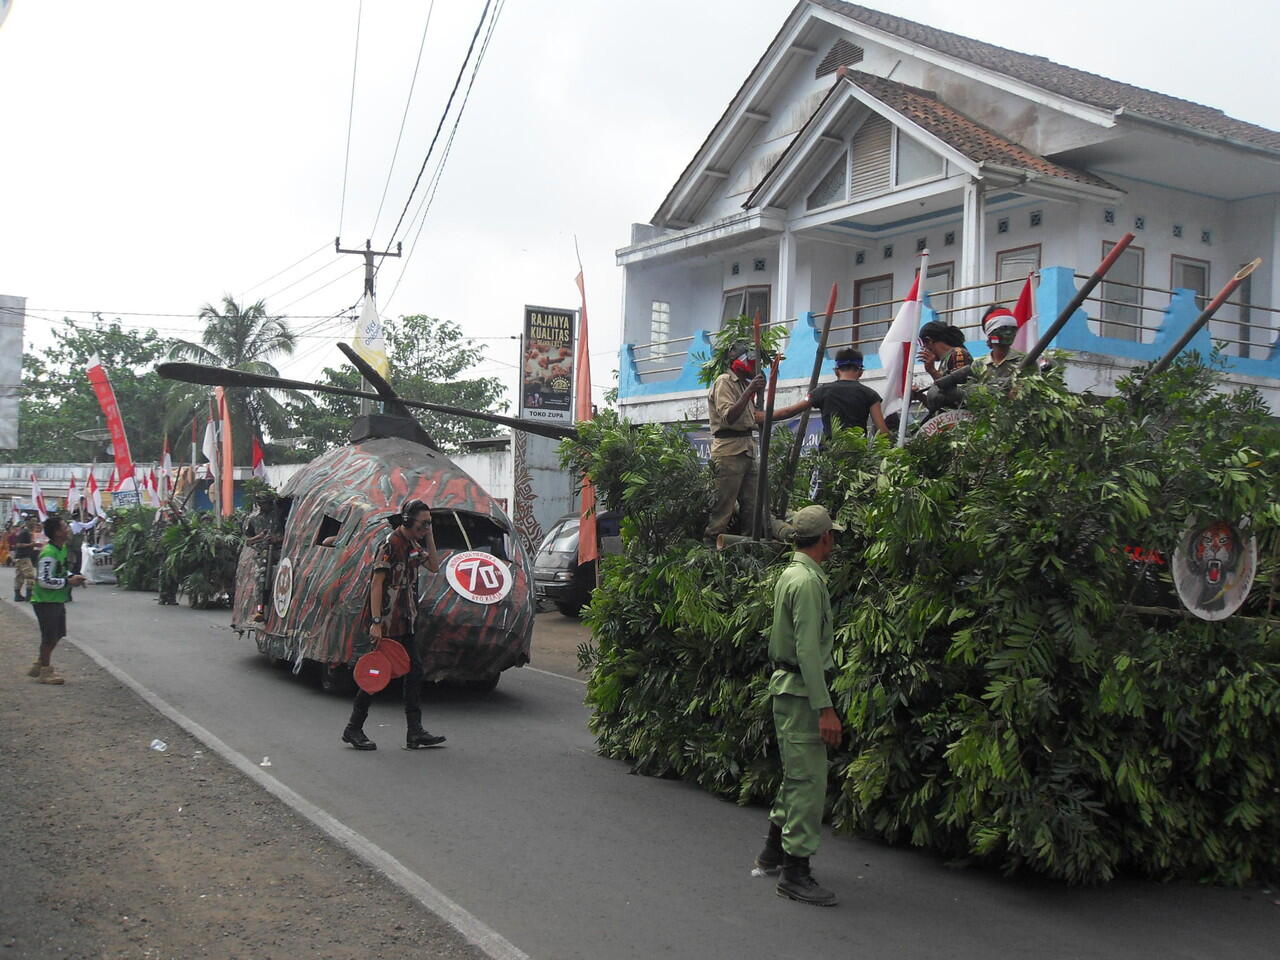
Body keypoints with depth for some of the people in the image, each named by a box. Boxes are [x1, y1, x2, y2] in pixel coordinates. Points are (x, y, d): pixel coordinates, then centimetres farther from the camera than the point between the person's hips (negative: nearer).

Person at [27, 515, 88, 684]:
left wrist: (73, 576, 4)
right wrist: (69, 581, -22)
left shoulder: (62, 548, 7)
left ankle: (39, 665, 31)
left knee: (57, 634, 17)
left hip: (57, 600, 9)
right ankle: (45, 671, 13)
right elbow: (44, 580, -26)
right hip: (45, 600, -9)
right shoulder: (49, 553, -23)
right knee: (49, 637, 0)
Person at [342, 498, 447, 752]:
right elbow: (377, 583, -18)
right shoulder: (391, 545, -15)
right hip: (387, 622, -9)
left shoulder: (413, 545, 13)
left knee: (414, 671, 6)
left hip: (405, 622, 9)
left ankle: (415, 733, 10)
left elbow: (434, 567, 19)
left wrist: (429, 538, 7)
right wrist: (375, 622, -23)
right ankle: (353, 729, 9)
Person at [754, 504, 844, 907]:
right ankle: (795, 871, -2)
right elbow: (807, 651, -23)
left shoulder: (791, 574, 13)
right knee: (809, 781, -7)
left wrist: (825, 637, 41)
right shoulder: (808, 582, -18)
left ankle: (773, 853, 30)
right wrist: (825, 708, -23)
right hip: (801, 691, -11)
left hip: (786, 685, 11)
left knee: (796, 776, 19)